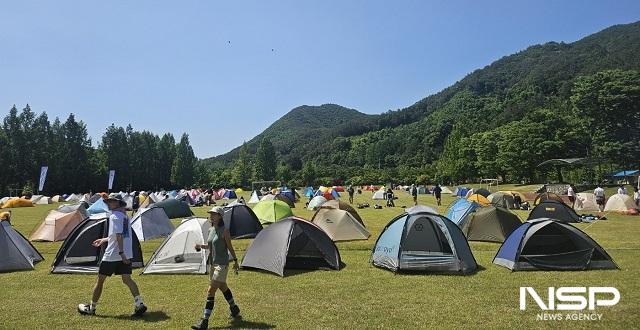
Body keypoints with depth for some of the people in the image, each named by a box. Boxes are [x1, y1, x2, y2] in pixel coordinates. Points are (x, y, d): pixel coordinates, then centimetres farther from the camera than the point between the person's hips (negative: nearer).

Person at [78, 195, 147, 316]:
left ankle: (91, 308, 23)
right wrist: (104, 240, 32)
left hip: (112, 255, -8)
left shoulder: (114, 216, -13)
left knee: (100, 280, 9)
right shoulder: (125, 216, 14)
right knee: (127, 279, 3)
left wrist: (121, 253, -25)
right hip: (126, 254, 8)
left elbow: (119, 236, -22)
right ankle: (139, 304, -11)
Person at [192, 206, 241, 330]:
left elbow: (229, 247, -8)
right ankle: (234, 309, 43)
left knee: (211, 291, -11)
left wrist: (235, 261, -1)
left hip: (222, 264, -9)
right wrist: (201, 246, -2)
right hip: (213, 263, 9)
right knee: (223, 287, 23)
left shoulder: (224, 231, -15)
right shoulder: (211, 230, 6)